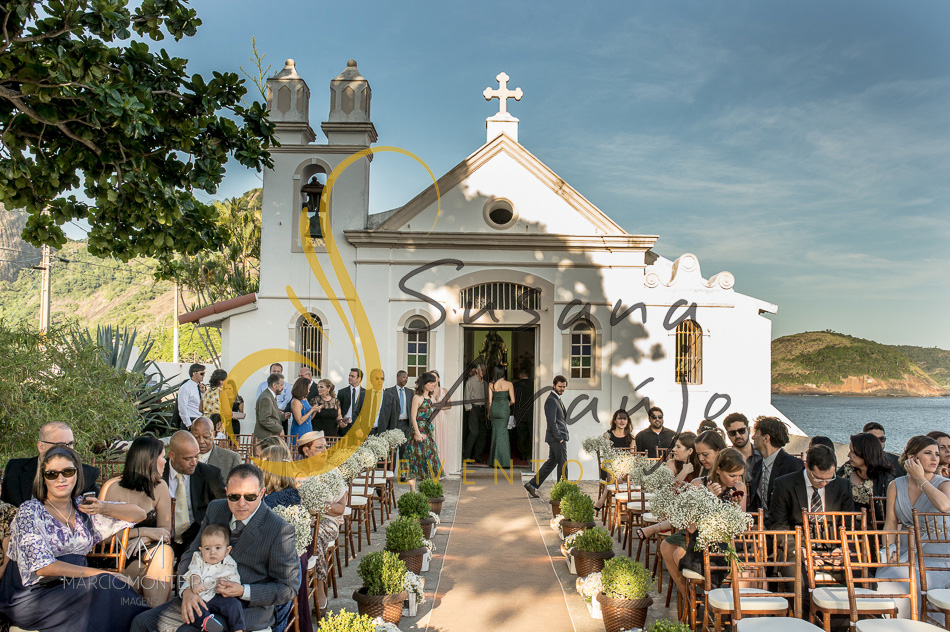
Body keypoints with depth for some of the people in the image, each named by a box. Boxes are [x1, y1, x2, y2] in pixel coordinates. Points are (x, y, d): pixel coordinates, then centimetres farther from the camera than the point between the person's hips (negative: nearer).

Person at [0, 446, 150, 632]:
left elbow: (139, 514, 10)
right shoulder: (30, 511, -6)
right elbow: (43, 567, -16)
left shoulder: (83, 506, 9)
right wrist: (100, 574, -19)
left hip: (73, 587, 5)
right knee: (105, 587, -28)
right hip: (32, 594, -5)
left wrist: (104, 508, -11)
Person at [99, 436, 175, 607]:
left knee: (164, 552, -28)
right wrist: (144, 531, -18)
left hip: (148, 550, 4)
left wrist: (142, 539, -18)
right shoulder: (112, 487, -5)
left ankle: (155, 612, -27)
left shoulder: (160, 487, 6)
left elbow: (165, 530, 1)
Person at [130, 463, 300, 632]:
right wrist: (187, 590, -12)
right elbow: (191, 555, 9)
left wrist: (244, 592, -20)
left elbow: (288, 587, -8)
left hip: (246, 608, -6)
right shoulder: (216, 509, 4)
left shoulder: (279, 530, -15)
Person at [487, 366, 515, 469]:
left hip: (494, 408, 3)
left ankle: (494, 461, 12)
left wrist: (489, 412, 16)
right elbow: (513, 400, -5)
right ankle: (502, 460, 3)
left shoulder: (491, 384, 3)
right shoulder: (509, 384, -5)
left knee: (495, 432, 11)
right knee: (502, 432, 3)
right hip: (504, 409, -3)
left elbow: (489, 400, 4)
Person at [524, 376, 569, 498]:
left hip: (560, 436, 10)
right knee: (562, 464, -3)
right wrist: (559, 437, -18)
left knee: (552, 462, 13)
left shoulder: (557, 399, 18)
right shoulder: (551, 400, -15)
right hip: (556, 437, -10)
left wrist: (564, 434, 16)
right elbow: (551, 422, -20)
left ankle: (532, 484, 15)